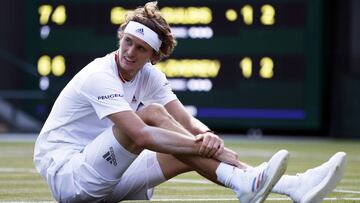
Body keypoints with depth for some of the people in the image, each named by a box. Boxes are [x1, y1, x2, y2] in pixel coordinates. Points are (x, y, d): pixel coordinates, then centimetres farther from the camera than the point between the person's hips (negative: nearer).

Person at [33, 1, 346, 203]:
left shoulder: (150, 77, 6)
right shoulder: (100, 77, -21)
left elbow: (188, 122, -1)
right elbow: (141, 136, -33)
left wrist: (208, 137, -26)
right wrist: (206, 147, -35)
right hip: (63, 172, -7)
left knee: (193, 151, -10)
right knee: (152, 113, -25)